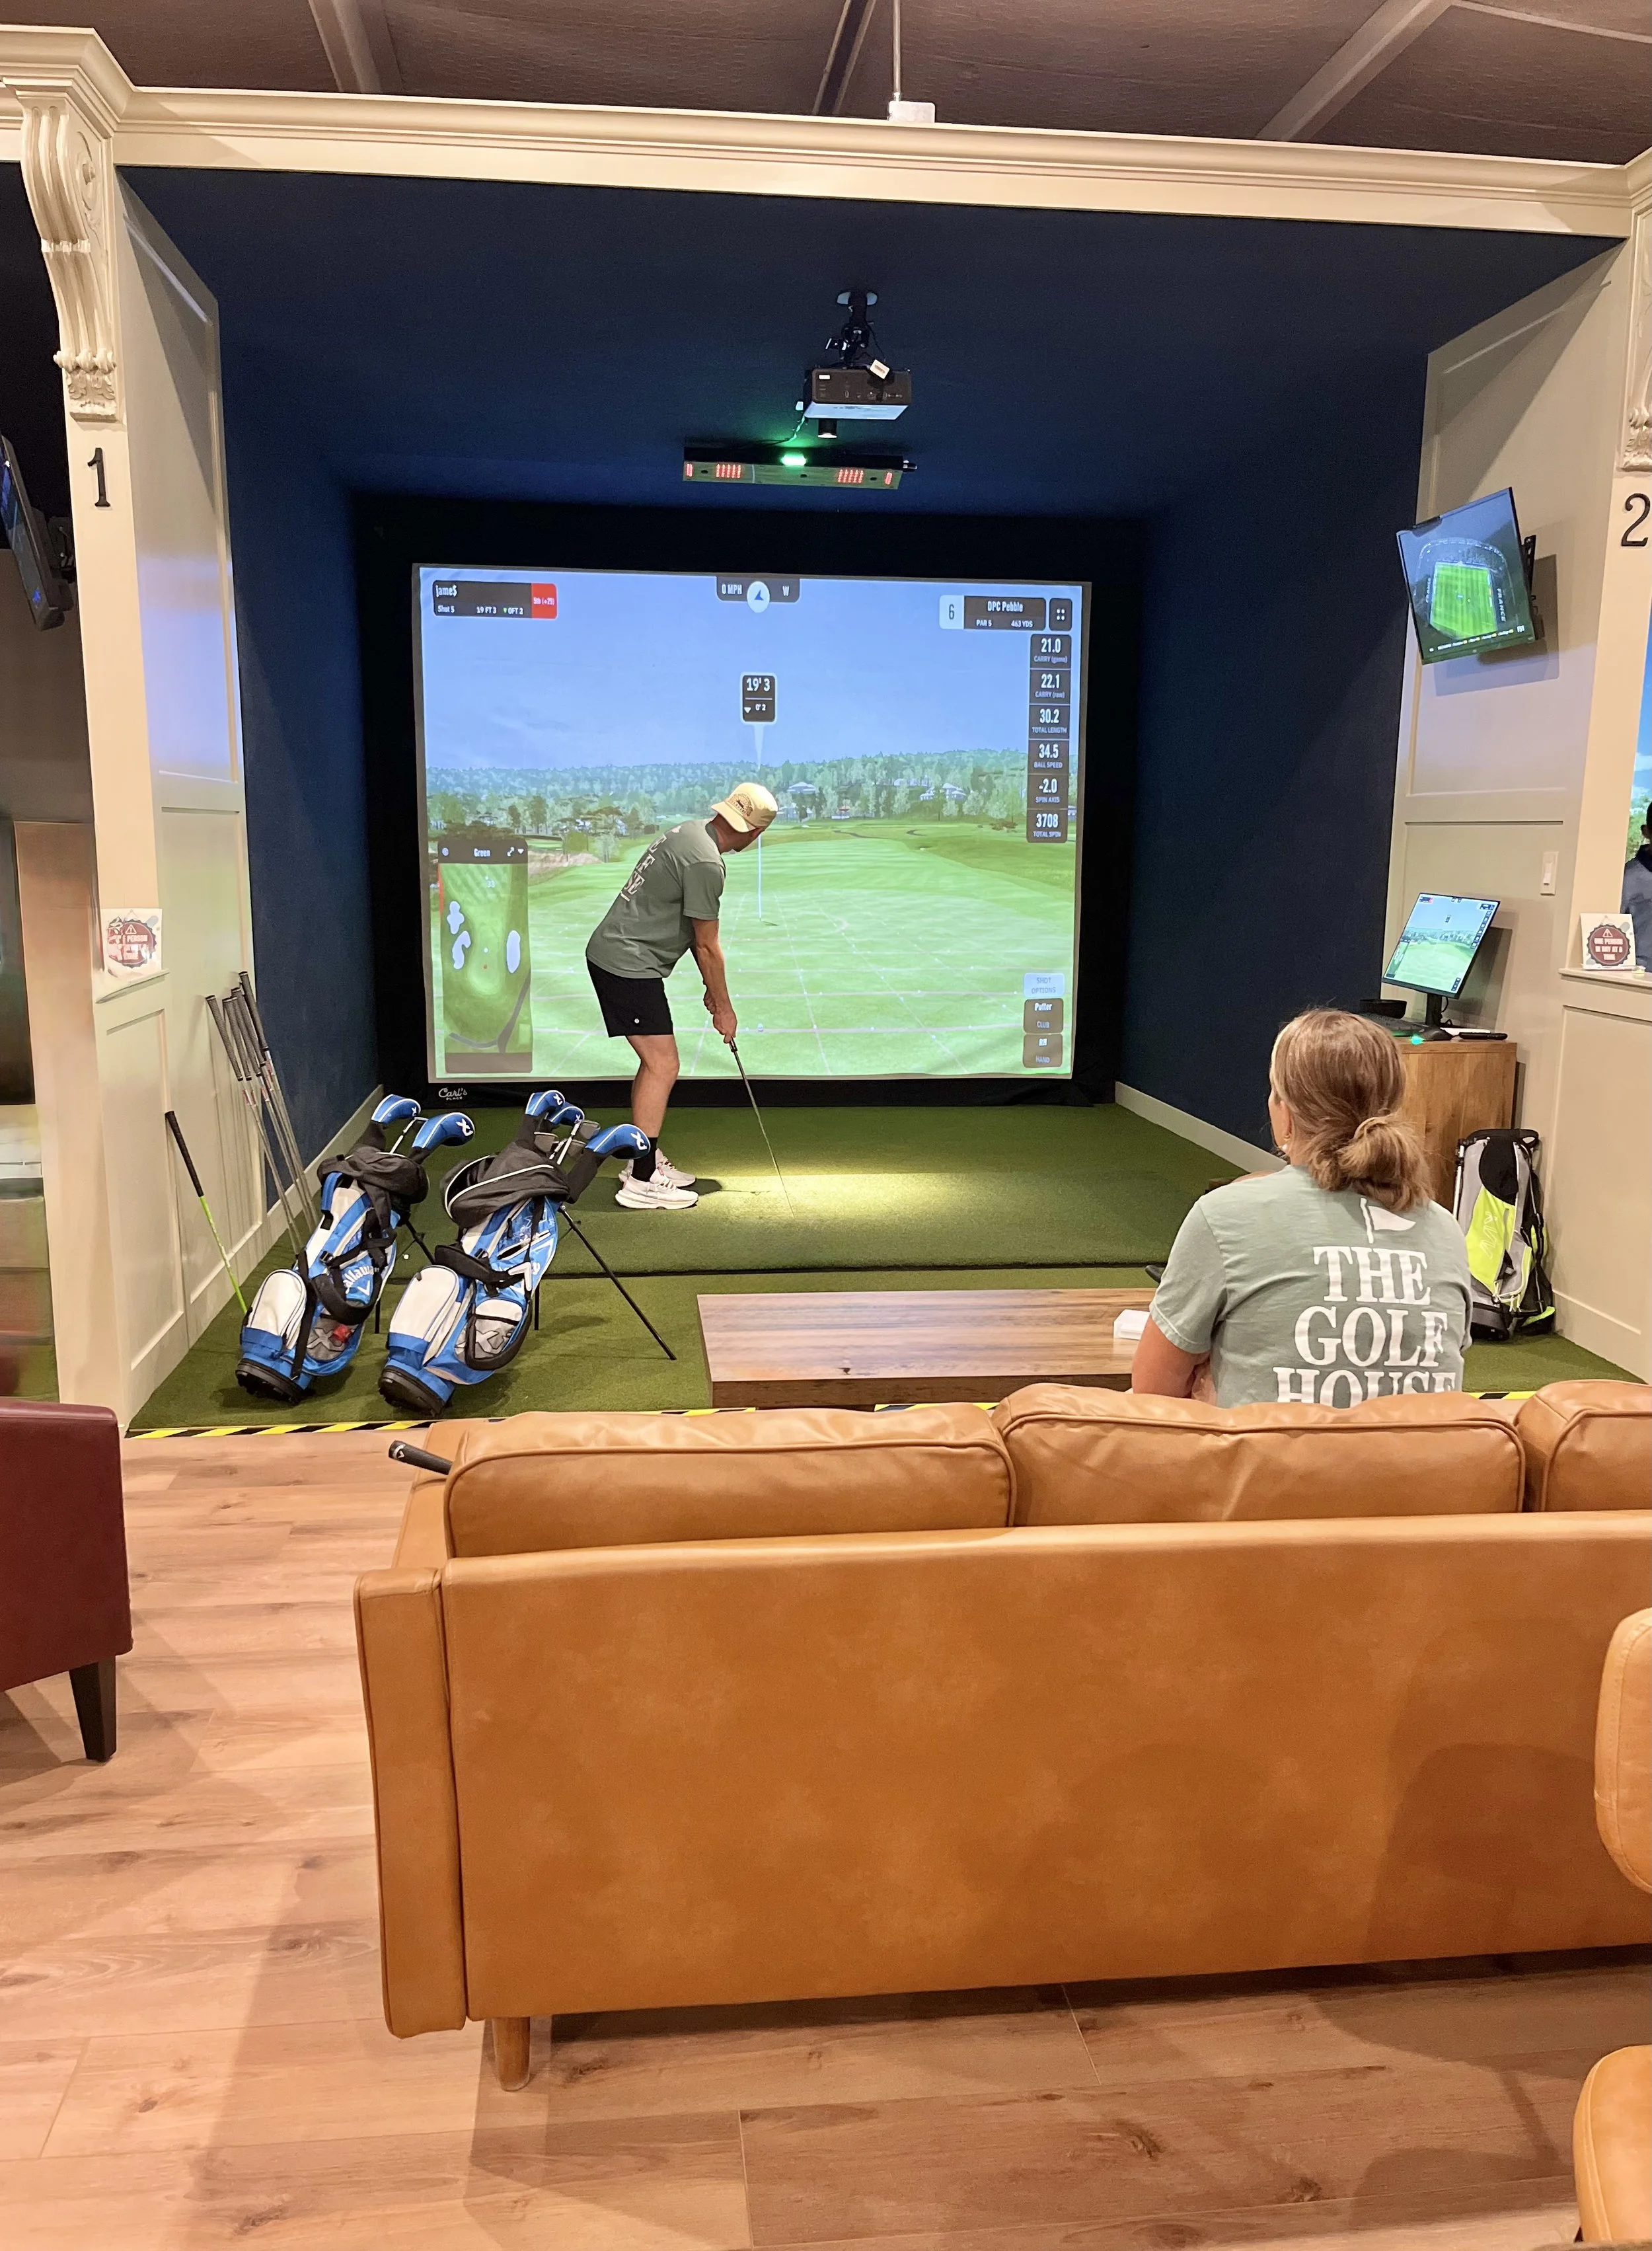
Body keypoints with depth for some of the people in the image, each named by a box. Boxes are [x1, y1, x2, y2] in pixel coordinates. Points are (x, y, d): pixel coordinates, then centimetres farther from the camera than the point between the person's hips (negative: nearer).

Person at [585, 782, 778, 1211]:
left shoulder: (691, 832, 11)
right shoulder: (706, 864, -21)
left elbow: (694, 931, 16)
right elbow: (707, 946, -13)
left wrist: (711, 988, 18)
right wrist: (724, 1008, -1)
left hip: (612, 954, 11)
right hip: (628, 965, -11)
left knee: (656, 1061, 16)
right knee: (663, 1066, -9)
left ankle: (645, 1160, 25)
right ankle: (642, 1182, -6)